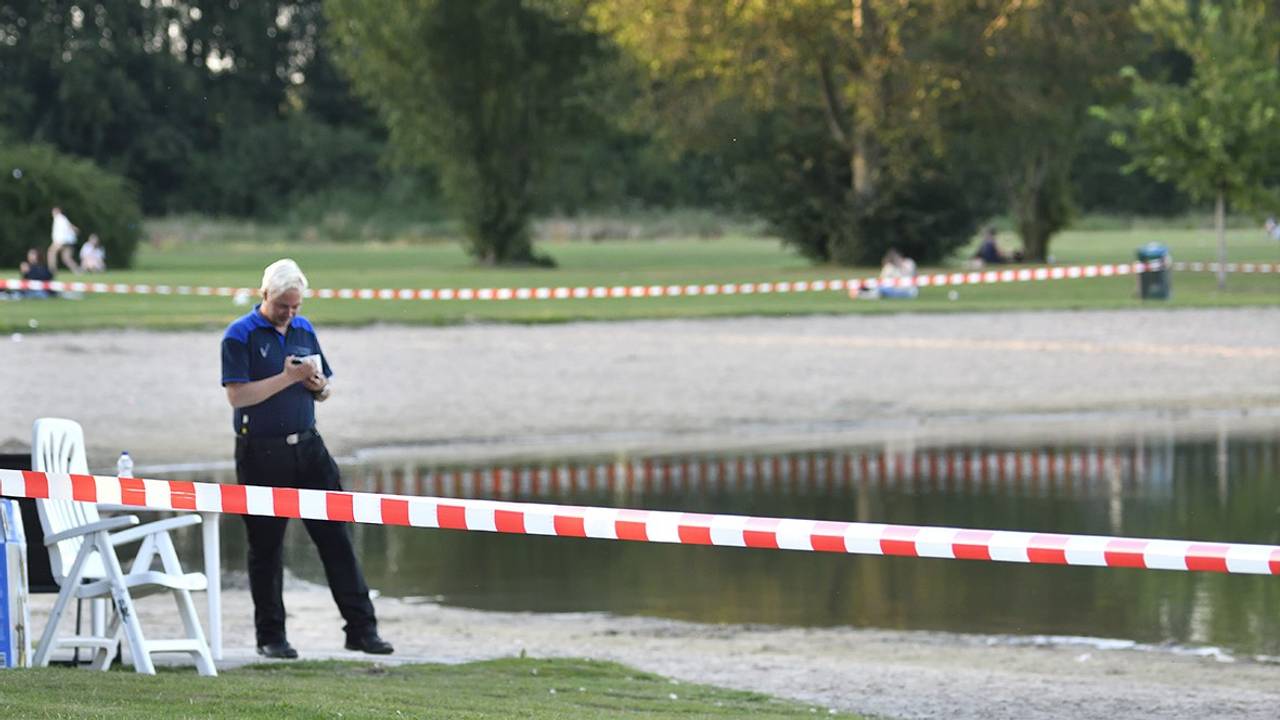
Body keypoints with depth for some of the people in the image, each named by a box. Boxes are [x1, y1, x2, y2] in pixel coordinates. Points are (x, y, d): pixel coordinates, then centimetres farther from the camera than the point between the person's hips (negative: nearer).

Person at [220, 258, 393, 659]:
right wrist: (289, 377, -18)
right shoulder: (240, 336, -6)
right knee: (265, 546, 4)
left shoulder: (304, 330, 12)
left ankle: (361, 627, 2)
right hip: (262, 455, -5)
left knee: (335, 536, 0)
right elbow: (237, 395, -16)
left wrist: (319, 386, -4)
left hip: (307, 446, 5)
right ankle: (270, 636, 13)